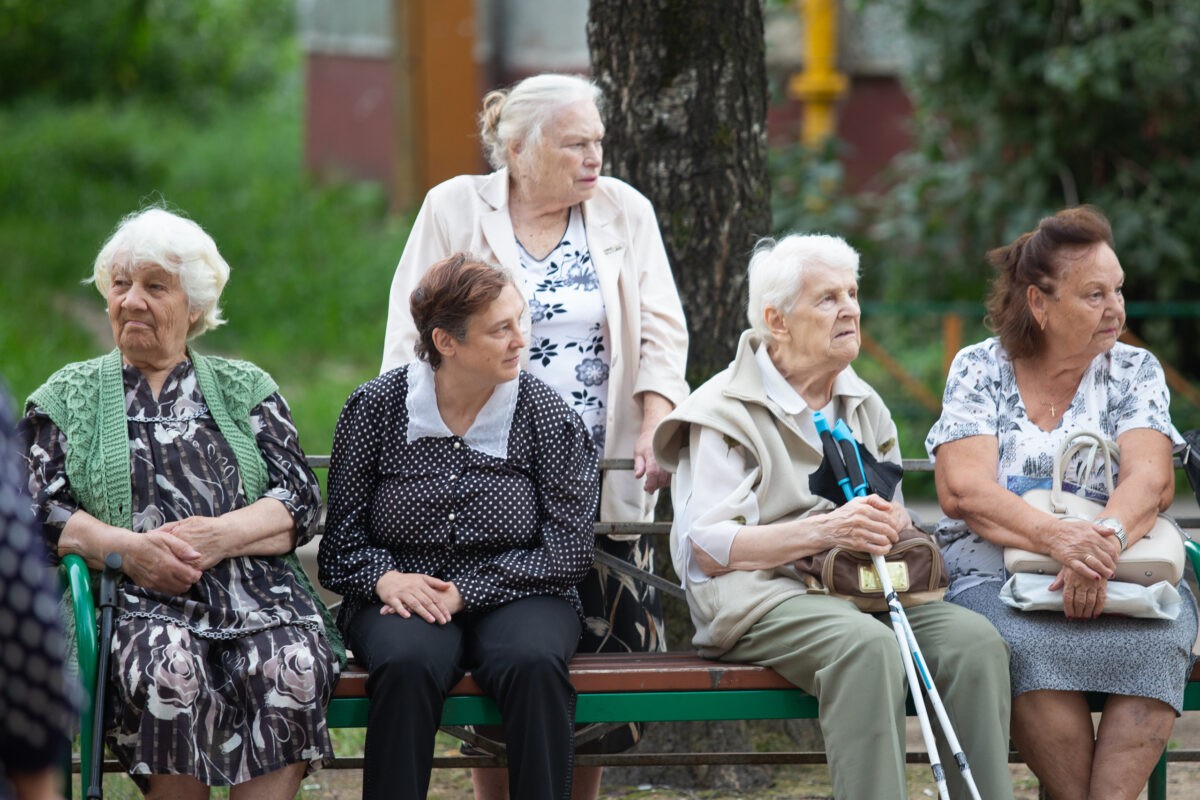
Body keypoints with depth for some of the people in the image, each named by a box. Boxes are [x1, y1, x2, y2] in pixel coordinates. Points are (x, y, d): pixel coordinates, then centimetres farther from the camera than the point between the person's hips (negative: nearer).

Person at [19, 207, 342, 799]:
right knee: (170, 672, -36)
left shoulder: (245, 389, 21)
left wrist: (219, 536, -10)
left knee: (289, 668, -33)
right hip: (134, 600, -1)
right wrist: (126, 547, -12)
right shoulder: (65, 397, 20)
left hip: (256, 593, 1)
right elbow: (37, 508, 7)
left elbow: (301, 501, 10)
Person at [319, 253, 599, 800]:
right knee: (406, 665, -35)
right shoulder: (375, 407, 2)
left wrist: (465, 591, -13)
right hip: (403, 593, 0)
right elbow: (342, 538, 6)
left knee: (534, 664, -34)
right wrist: (383, 577, -16)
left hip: (515, 594, 0)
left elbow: (568, 551, -4)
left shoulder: (546, 415, 0)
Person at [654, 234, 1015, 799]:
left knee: (975, 640, -24)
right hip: (762, 598, -6)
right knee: (868, 645, -37)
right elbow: (705, 550, -10)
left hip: (865, 592, 6)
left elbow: (895, 518, 28)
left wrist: (890, 522, 1)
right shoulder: (726, 412, 1)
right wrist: (826, 529, -21)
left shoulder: (864, 406, 23)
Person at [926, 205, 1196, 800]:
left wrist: (1104, 541, -29)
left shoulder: (1134, 372, 9)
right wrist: (1060, 538, -27)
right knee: (1032, 646, -36)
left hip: (1124, 573, 2)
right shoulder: (979, 370, 4)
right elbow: (964, 491, -10)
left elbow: (1151, 479, -6)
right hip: (995, 572, -2)